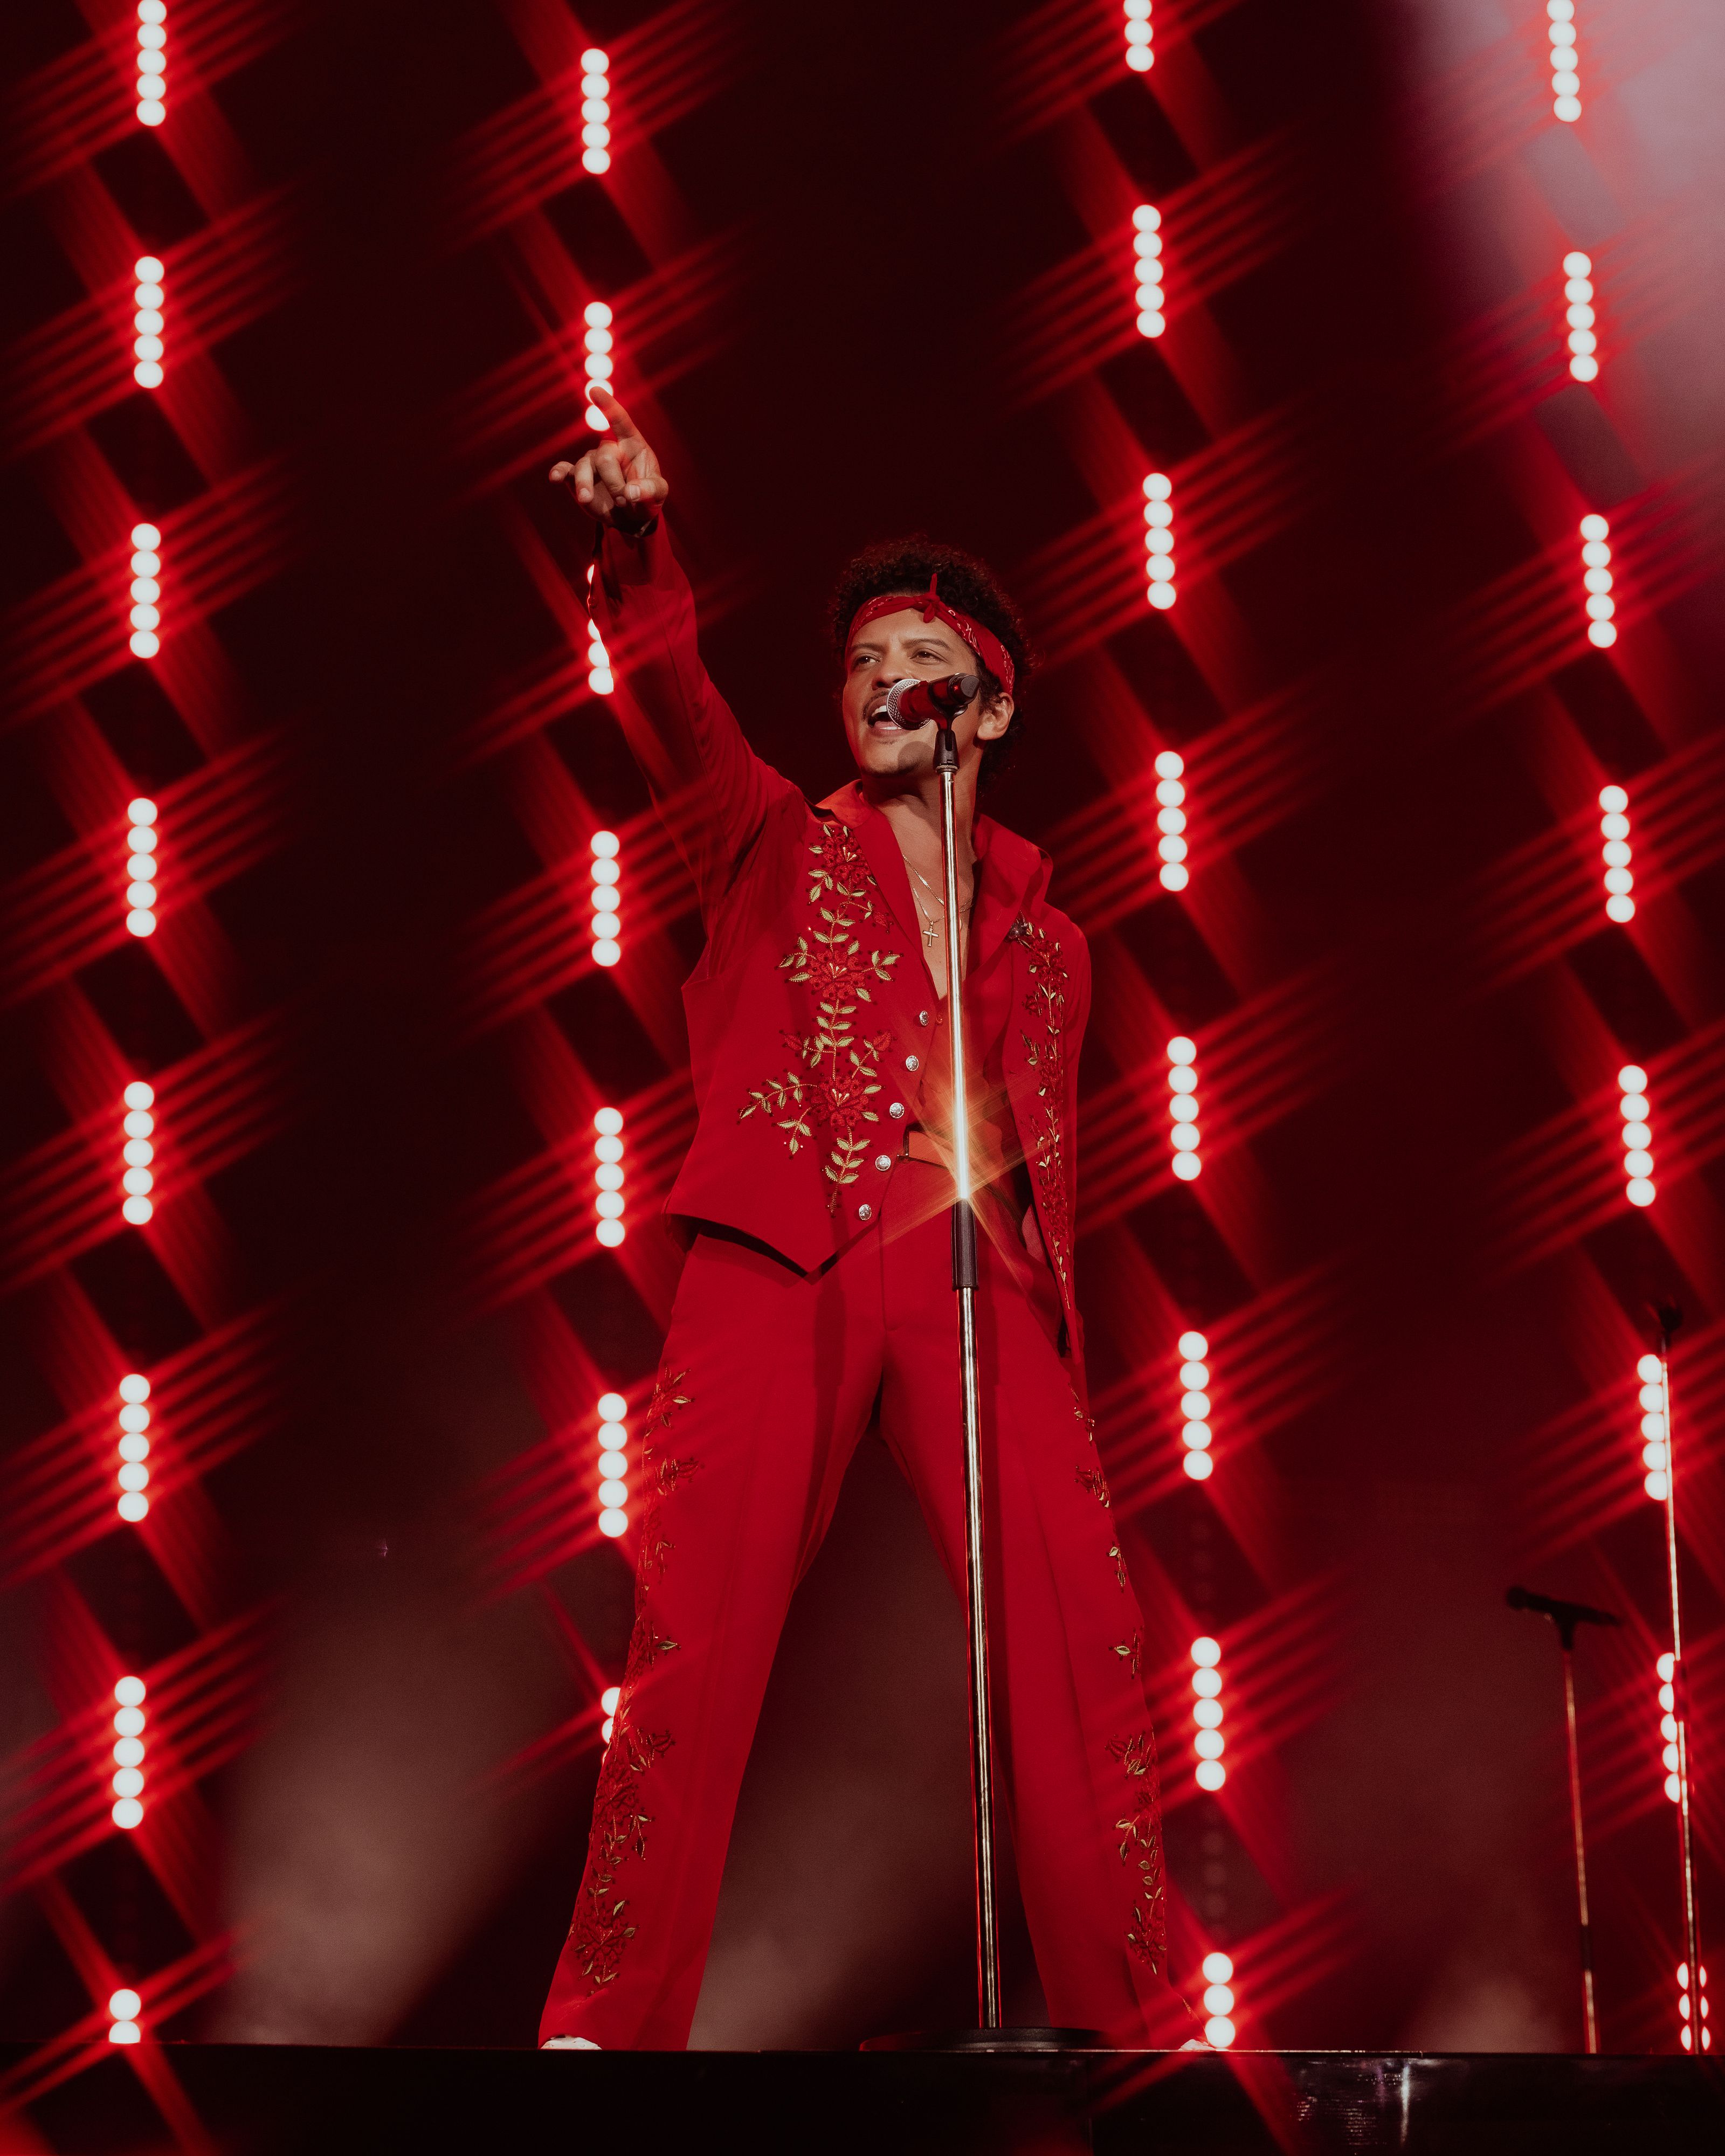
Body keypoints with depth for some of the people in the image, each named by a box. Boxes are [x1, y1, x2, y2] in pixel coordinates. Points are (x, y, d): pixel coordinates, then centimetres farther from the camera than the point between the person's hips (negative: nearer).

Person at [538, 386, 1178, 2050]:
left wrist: (1050, 1332, 12)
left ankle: (1134, 2021, -7)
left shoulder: (1039, 938, 24)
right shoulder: (775, 849, 17)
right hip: (780, 1263, -2)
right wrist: (639, 536, -20)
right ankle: (607, 2025, -10)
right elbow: (671, 701, -1)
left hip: (974, 1273, 2)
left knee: (1077, 1614, -13)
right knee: (697, 1628, -13)